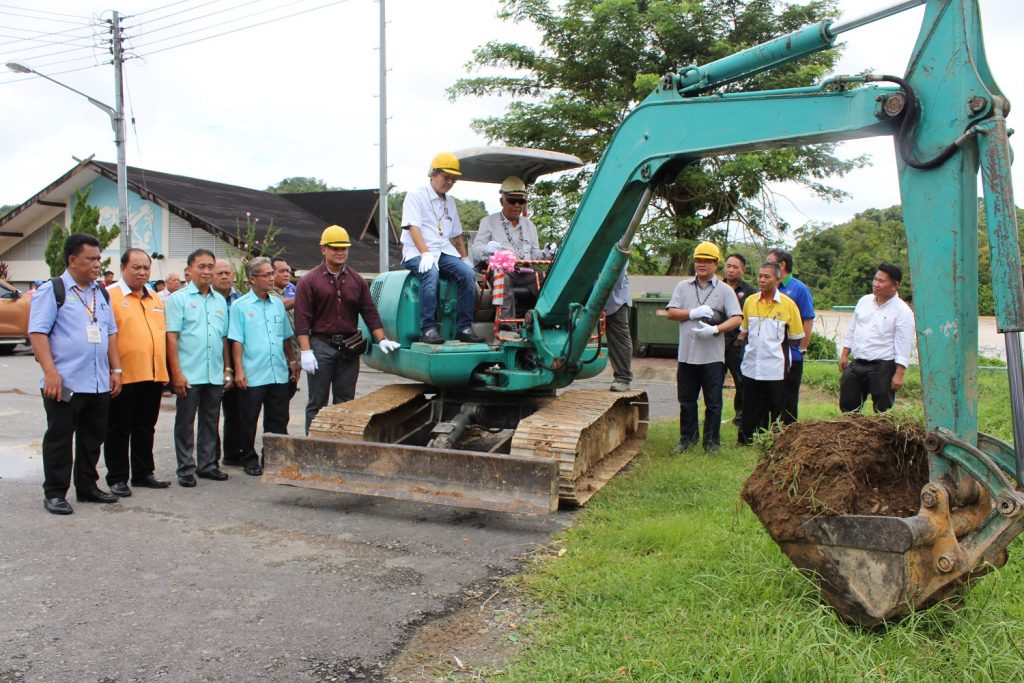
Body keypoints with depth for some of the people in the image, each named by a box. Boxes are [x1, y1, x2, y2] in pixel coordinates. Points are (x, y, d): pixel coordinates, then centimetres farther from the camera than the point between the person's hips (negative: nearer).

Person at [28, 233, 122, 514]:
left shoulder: (101, 292, 15)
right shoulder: (52, 290, -5)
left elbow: (111, 332, 20)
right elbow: (37, 332, -11)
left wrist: (116, 369, 12)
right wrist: (50, 372, -19)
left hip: (100, 383, 7)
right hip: (64, 384, -6)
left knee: (93, 438, 14)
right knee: (59, 438, 2)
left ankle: (87, 487, 26)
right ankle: (55, 493, 12)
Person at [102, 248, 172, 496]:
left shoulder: (156, 299, 15)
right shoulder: (110, 295, -6)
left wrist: (164, 371, 15)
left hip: (153, 375, 6)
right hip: (124, 377, -6)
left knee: (145, 428, 15)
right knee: (119, 430, 5)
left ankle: (143, 473, 25)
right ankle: (117, 478, 13)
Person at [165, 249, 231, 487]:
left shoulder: (220, 300, 14)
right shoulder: (179, 298, -1)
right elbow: (172, 337, -7)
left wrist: (227, 368, 12)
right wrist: (176, 372, -13)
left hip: (215, 374, 5)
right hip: (189, 375, -5)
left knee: (211, 422, 11)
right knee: (185, 423, 3)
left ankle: (207, 465, 22)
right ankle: (186, 469, 11)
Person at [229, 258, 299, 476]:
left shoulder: (278, 303, 11)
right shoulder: (240, 306, -3)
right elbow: (236, 341, -7)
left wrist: (293, 362, 15)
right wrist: (239, 371, -12)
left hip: (279, 374, 4)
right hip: (252, 376, -4)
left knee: (278, 420, 9)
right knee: (249, 421, 6)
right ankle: (250, 459, 19)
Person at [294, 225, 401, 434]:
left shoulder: (357, 281, 10)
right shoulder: (309, 281, -1)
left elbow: (370, 313, 8)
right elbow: (302, 319, -6)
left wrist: (381, 339, -3)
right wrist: (306, 351, -14)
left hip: (349, 348, 4)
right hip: (321, 346, -3)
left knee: (345, 402, 10)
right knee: (317, 403, 2)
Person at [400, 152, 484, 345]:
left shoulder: (450, 202, 23)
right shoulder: (415, 196, 3)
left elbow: (456, 235, 29)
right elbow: (413, 227, -11)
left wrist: (465, 258, 19)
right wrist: (425, 254, -24)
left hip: (444, 252, 6)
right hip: (417, 252, -5)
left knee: (468, 273, -22)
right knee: (431, 273, -37)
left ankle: (464, 328, -18)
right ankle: (429, 329, -36)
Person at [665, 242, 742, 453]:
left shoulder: (725, 290, 3)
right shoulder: (683, 287, 12)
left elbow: (736, 319, -5)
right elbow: (671, 312, 3)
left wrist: (715, 329, -20)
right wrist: (693, 313, -12)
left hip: (713, 356, -3)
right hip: (687, 354, 3)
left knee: (713, 402, 3)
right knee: (686, 400, 11)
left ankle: (712, 441, 15)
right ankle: (687, 437, 24)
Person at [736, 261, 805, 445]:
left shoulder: (788, 304, -5)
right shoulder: (749, 301, 5)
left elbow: (795, 338, 1)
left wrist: (777, 351, 4)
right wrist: (754, 348, 8)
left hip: (775, 368, -3)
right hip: (752, 366, 3)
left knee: (777, 409, 6)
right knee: (751, 407, 10)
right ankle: (747, 439, 21)